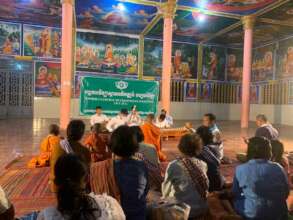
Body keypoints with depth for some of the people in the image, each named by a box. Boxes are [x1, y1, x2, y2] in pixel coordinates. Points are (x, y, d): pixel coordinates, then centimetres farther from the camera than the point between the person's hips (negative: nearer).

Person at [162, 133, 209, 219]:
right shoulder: (203, 165, -5)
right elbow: (205, 190, 8)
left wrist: (165, 197, 16)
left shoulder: (173, 165, -16)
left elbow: (165, 192, -4)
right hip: (202, 209, 5)